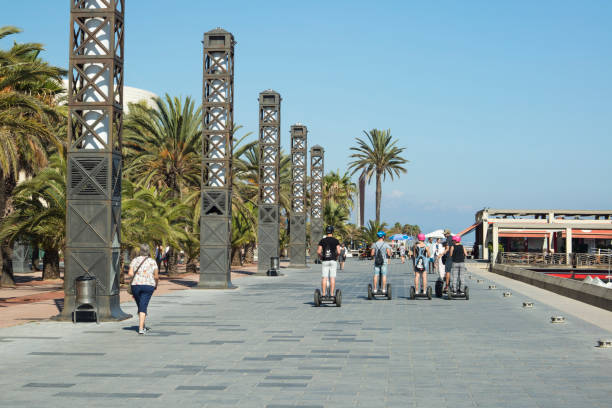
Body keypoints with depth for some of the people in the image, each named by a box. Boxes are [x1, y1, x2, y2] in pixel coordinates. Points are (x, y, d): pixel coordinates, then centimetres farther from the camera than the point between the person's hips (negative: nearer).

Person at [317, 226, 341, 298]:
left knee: (324, 278, 1)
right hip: (333, 261, -1)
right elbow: (338, 252, -7)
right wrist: (336, 256, 12)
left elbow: (318, 252, -5)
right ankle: (332, 294, -4)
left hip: (325, 261, 1)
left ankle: (323, 294, -2)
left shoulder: (322, 241, 3)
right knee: (332, 278, -1)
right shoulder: (336, 241, 1)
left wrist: (321, 257, 12)